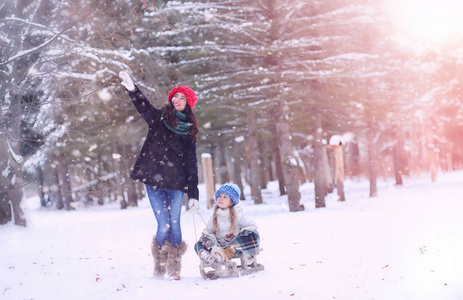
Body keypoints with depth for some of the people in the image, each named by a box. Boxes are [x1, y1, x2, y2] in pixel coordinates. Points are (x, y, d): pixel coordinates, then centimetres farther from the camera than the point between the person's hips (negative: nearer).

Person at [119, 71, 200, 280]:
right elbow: (143, 106, -14)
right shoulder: (158, 119, 7)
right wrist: (132, 88, -35)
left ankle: (174, 268, 10)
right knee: (164, 226, -7)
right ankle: (159, 266, 12)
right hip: (154, 181, -2)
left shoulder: (189, 131, 11)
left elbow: (191, 164, 10)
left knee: (175, 225, -3)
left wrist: (193, 194, 4)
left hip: (176, 184, 2)